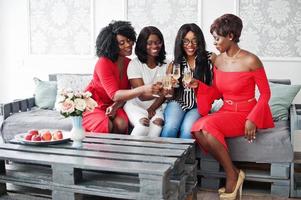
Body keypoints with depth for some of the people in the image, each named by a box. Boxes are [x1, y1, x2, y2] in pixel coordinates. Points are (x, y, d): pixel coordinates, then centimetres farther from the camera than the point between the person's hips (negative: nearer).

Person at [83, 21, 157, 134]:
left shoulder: (129, 63, -3)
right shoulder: (103, 63, -22)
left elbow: (126, 92, 0)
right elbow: (114, 95, -31)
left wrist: (116, 106, -22)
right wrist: (142, 90, -44)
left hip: (111, 106, 4)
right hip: (93, 105, -4)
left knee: (122, 124, -27)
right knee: (106, 126, -32)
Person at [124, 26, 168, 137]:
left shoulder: (165, 65, 5)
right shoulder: (135, 64, -5)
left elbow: (163, 95, -1)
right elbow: (142, 95, -11)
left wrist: (152, 109, -16)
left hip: (155, 106, 2)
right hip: (135, 104, -2)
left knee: (158, 122, -30)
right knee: (143, 124, -31)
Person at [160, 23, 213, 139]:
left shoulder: (209, 60, 1)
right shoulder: (175, 64, 10)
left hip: (199, 106, -2)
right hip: (178, 103, 2)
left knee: (187, 129, -29)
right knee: (171, 127, -27)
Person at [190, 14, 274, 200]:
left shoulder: (251, 61, -12)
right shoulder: (218, 60, 5)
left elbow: (265, 94, -6)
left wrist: (252, 119, -17)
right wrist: (199, 85, -5)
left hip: (245, 114, -6)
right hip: (226, 111, 6)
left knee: (208, 126, -30)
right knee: (197, 130, -23)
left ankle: (232, 176, -11)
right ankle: (234, 173, -10)